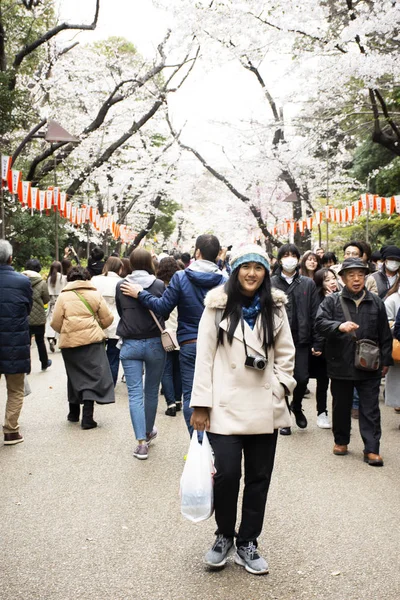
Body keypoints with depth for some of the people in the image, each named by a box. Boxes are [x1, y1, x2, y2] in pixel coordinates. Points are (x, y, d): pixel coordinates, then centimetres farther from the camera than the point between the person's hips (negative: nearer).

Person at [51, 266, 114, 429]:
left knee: (74, 376, 17)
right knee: (93, 376, 0)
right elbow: (107, 319, 2)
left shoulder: (63, 296, 4)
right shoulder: (95, 294, 4)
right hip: (92, 340, -2)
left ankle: (74, 412, 29)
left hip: (69, 342, 2)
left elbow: (56, 323, 0)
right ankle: (87, 416, -8)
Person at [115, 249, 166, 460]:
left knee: (135, 393, 0)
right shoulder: (159, 285, -7)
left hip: (130, 344, 0)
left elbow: (120, 312, 9)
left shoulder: (121, 286, -3)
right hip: (155, 343, 0)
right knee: (151, 392, 16)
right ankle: (149, 432, 33)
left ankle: (142, 441, -8)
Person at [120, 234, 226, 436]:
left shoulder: (180, 277, -6)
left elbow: (163, 308, -6)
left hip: (189, 344, -2)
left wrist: (140, 294, 7)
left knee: (190, 395, 5)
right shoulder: (224, 281, -2)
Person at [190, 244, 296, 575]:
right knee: (227, 474, -9)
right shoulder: (218, 306, -2)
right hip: (226, 406, -3)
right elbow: (204, 356, -3)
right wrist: (200, 404, -6)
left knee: (259, 478, 8)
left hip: (265, 408, 3)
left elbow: (285, 354, 12)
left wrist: (280, 390, 1)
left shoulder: (275, 308, 7)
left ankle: (247, 542, 26)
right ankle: (224, 535, 18)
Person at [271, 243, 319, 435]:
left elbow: (314, 314, 5)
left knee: (302, 378, -1)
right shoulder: (271, 283, 1)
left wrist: (315, 340, 0)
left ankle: (296, 407, 30)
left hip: (301, 339, 1)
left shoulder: (308, 284, 7)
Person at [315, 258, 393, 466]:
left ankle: (371, 449, 8)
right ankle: (341, 441, 29)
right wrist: (339, 326, -31)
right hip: (341, 365, 0)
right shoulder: (332, 301, 0)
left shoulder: (376, 303, 6)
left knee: (370, 410, 2)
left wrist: (386, 361, 9)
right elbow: (320, 323, -13)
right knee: (341, 407, 13)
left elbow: (385, 336, 11)